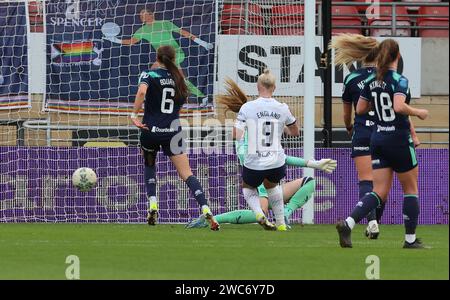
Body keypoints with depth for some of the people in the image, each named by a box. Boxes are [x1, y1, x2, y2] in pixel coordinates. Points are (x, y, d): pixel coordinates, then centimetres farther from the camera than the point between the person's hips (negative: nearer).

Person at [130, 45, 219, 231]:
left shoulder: (149, 75, -3)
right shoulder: (178, 78, 9)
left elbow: (141, 91, -24)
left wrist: (134, 115, -20)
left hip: (151, 130, -2)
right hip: (173, 132, 2)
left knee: (149, 166, 27)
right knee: (187, 174, -1)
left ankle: (152, 205, 12)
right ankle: (206, 210, -18)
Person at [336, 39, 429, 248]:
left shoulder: (371, 81, 5)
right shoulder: (399, 80, -14)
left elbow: (360, 109, 12)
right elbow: (399, 106, -29)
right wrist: (418, 113, -13)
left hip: (378, 139, 6)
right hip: (399, 139, -6)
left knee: (380, 192, 4)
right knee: (411, 189, 11)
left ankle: (348, 223, -17)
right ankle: (410, 239, 14)